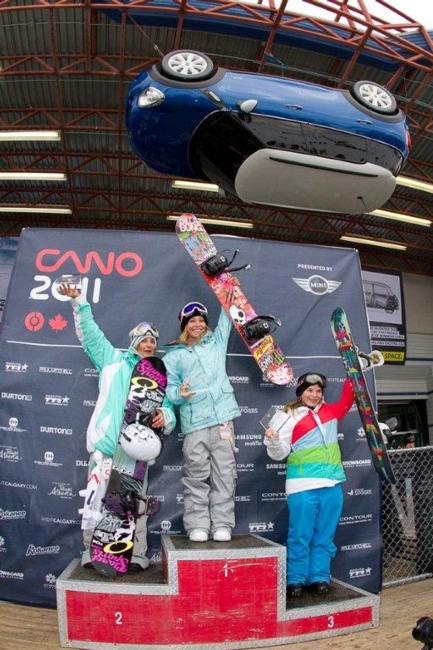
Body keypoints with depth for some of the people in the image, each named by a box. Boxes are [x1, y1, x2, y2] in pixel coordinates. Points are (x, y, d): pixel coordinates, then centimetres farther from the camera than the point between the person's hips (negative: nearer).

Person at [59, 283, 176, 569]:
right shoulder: (113, 359, 13)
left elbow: (167, 407, 12)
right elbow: (91, 334, 10)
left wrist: (165, 416, -12)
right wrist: (79, 302, 2)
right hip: (106, 440, -2)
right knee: (97, 497, -3)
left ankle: (138, 554, 17)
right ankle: (91, 550, 12)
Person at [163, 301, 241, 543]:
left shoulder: (216, 342, 20)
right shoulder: (173, 355, 13)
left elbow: (226, 319, 27)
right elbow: (169, 387, 7)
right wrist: (179, 394, -13)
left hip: (223, 417, 2)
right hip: (194, 423, -1)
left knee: (225, 474, 0)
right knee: (196, 476, -2)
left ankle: (222, 524, 7)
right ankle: (198, 525, 8)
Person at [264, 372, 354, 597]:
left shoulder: (329, 412, 11)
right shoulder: (291, 416, -2)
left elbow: (346, 400, 27)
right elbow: (279, 453, -3)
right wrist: (273, 440, -23)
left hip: (332, 484, 5)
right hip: (303, 486, -4)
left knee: (324, 536, 11)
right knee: (300, 536, 1)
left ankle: (319, 578, 22)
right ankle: (296, 580, 13)